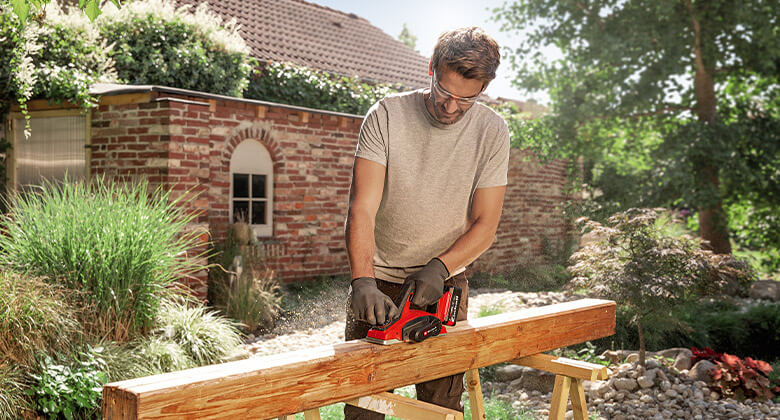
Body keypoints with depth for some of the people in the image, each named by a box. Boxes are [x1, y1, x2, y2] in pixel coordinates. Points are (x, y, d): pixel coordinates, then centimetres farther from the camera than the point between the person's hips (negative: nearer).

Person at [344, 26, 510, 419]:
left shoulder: (492, 131, -7)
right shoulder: (386, 116, -12)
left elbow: (485, 224, -6)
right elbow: (362, 208, -19)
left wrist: (440, 267, -21)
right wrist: (364, 280, -32)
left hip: (446, 279, 1)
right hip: (380, 277, -1)